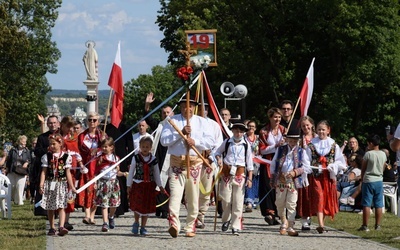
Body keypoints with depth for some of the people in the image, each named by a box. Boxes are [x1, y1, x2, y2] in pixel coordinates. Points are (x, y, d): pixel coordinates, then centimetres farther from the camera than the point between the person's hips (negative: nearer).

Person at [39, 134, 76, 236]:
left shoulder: (66, 157, 2)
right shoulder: (47, 157, 4)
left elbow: (68, 173, 4)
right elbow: (44, 171, 1)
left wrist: (72, 186, 2)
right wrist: (41, 184, -10)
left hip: (61, 184, -2)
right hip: (50, 183, 2)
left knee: (61, 206, -10)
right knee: (50, 207, 5)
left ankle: (61, 227, -19)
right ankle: (52, 227, 14)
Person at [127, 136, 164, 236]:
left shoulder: (153, 159, 4)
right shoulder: (136, 158, -2)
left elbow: (156, 173, 13)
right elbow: (131, 172, 3)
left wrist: (160, 185, 15)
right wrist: (129, 185, 2)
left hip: (149, 185, 2)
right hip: (138, 184, -2)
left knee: (147, 207, 3)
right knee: (137, 205, -7)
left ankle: (143, 227, 12)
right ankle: (136, 223, 18)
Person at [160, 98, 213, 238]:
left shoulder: (202, 122, 12)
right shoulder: (173, 121, 7)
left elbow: (210, 141, 2)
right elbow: (164, 140, -4)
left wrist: (195, 141, -13)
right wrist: (181, 133, -13)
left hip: (195, 162, 2)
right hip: (177, 162, -2)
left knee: (193, 197, 5)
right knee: (175, 193, -17)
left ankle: (190, 227, 13)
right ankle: (174, 225, -28)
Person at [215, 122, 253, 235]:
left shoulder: (246, 145, 3)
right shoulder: (227, 142, 5)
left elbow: (249, 163, 6)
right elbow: (218, 152, 21)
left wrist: (250, 178, 2)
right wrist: (219, 159, -1)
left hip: (240, 175, -1)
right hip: (226, 174, 1)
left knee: (238, 202, -4)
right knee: (226, 199, 2)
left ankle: (236, 227, 0)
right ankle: (226, 220, 28)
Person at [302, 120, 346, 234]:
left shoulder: (333, 145, 8)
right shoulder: (311, 145, 6)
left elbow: (340, 161, 5)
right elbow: (306, 161, 2)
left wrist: (332, 166, -11)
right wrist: (309, 169, -13)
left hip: (329, 175, 2)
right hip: (315, 175, -2)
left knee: (327, 199, 6)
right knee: (319, 197, -14)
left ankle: (321, 222, 23)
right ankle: (321, 224, -23)